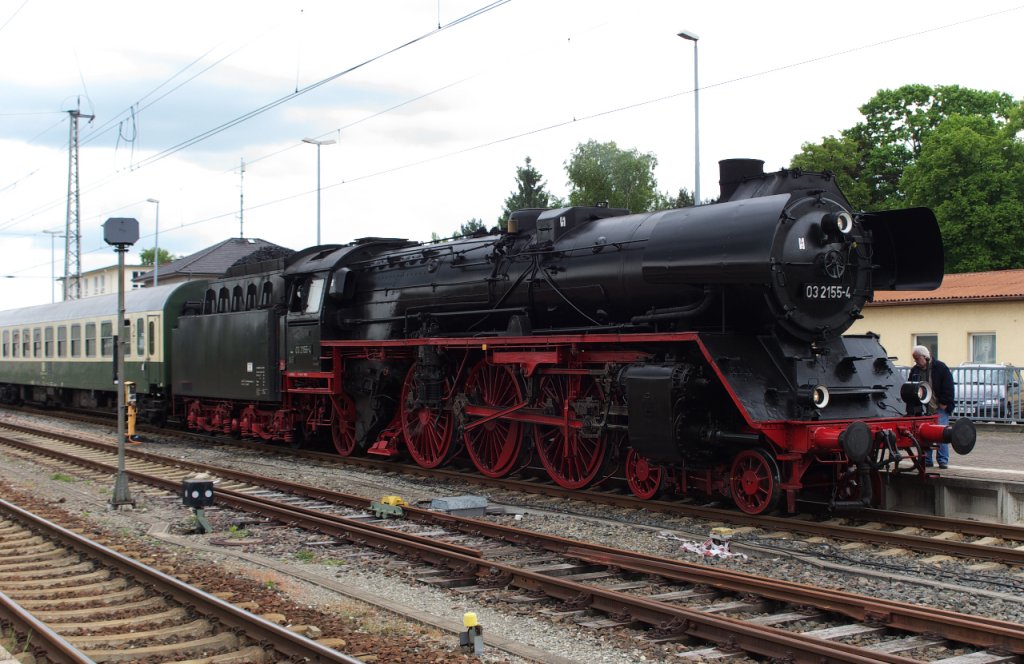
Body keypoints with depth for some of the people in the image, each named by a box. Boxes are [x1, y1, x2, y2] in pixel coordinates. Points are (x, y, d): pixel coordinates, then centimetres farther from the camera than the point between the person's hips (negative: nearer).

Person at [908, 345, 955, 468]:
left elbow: (948, 388, -3)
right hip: (923, 410, 4)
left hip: (939, 408, -4)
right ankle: (926, 460, 8)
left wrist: (943, 404, -8)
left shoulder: (940, 368, -2)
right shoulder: (914, 370, 13)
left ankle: (943, 461, 0)